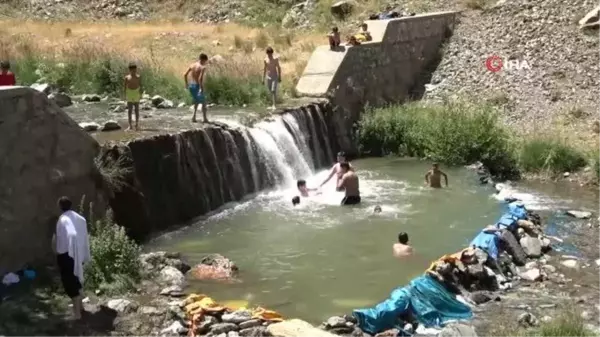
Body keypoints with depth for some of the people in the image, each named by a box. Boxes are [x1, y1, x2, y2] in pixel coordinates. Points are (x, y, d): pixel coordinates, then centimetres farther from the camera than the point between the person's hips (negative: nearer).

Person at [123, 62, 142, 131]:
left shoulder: (138, 77, 0)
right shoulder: (127, 77, 2)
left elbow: (140, 85, 0)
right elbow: (125, 86, 3)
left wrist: (140, 94, -6)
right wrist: (125, 95, -3)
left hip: (136, 93, 0)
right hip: (129, 93, 0)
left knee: (137, 109, 3)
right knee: (129, 110, 0)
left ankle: (137, 125, 10)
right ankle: (130, 125, 2)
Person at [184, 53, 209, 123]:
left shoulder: (192, 65, 5)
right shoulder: (203, 67, -15)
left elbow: (185, 75, 5)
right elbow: (200, 78, -27)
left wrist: (186, 84, 17)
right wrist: (201, 88, -23)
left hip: (191, 85, 6)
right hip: (198, 86, -6)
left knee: (196, 101, 26)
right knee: (203, 103, 13)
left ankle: (194, 117, 19)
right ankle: (205, 119, 16)